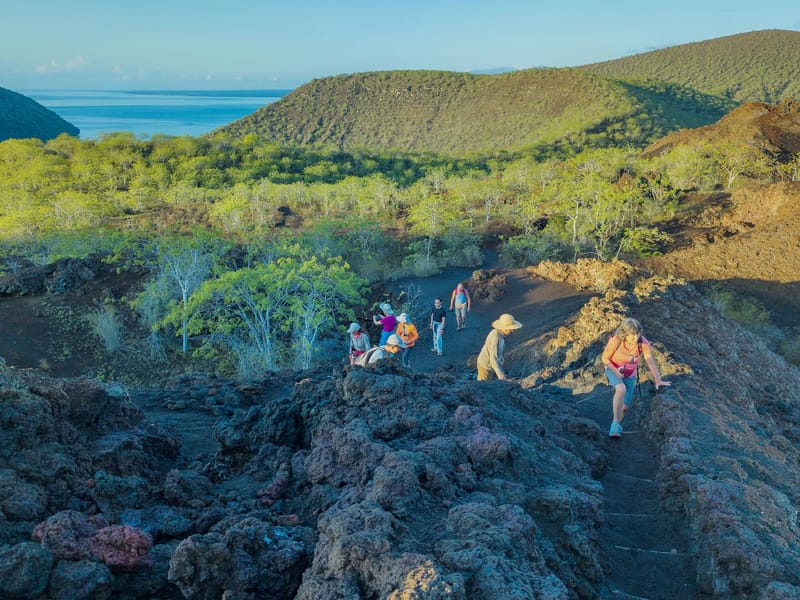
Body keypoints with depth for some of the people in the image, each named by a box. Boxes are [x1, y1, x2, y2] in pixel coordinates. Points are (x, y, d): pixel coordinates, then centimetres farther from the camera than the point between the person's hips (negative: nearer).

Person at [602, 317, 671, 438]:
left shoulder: (643, 342, -25)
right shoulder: (615, 341, -29)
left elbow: (650, 361, -24)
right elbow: (605, 358, -16)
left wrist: (658, 380, -30)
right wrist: (616, 372, -27)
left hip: (630, 375, 3)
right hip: (613, 370, -3)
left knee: (625, 406, 3)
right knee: (621, 389, -34)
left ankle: (614, 429, 30)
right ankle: (615, 423, -23)